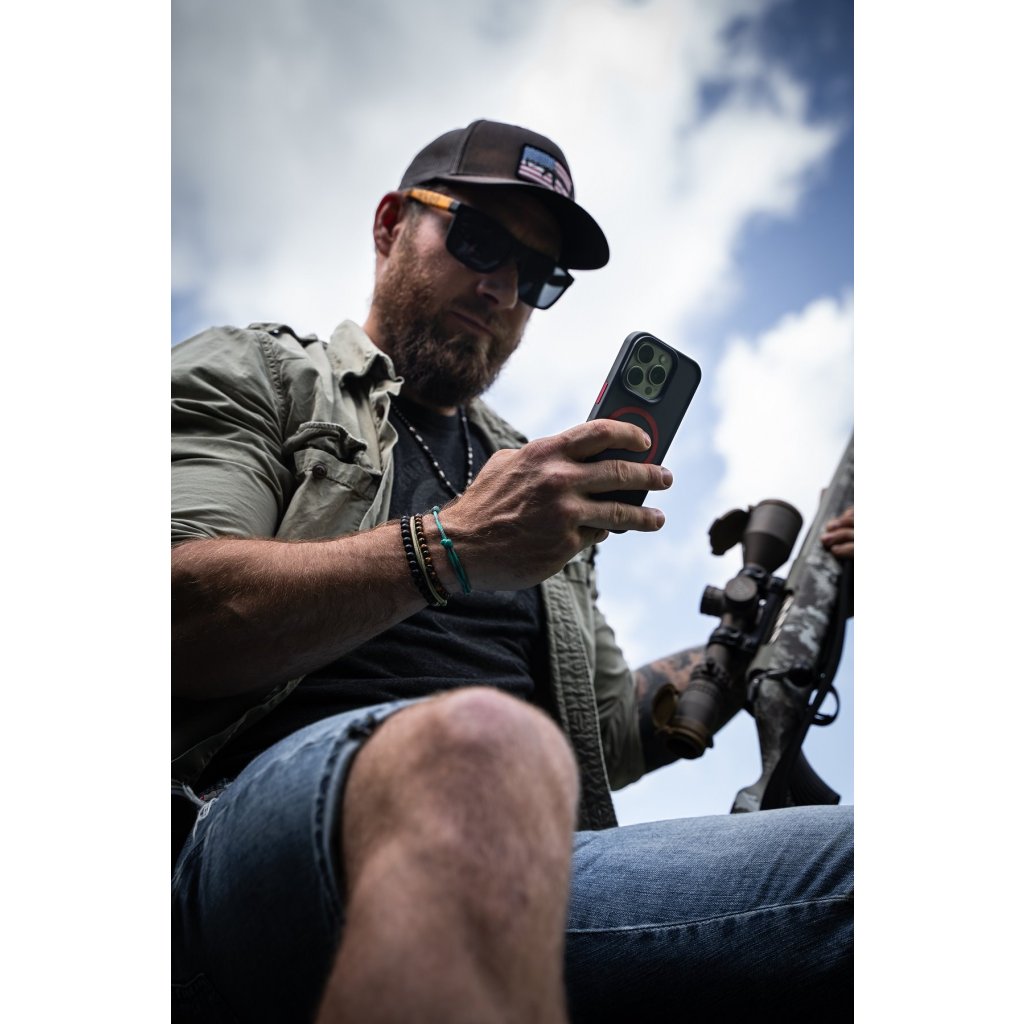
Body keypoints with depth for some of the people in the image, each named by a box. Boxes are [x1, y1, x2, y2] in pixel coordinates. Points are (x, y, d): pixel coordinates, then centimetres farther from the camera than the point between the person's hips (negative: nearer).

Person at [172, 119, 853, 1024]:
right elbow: (181, 615, -4)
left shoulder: (534, 478, 33)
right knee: (482, 747, -41)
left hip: (527, 871, 5)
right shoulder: (250, 374, 17)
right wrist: (447, 547, -12)